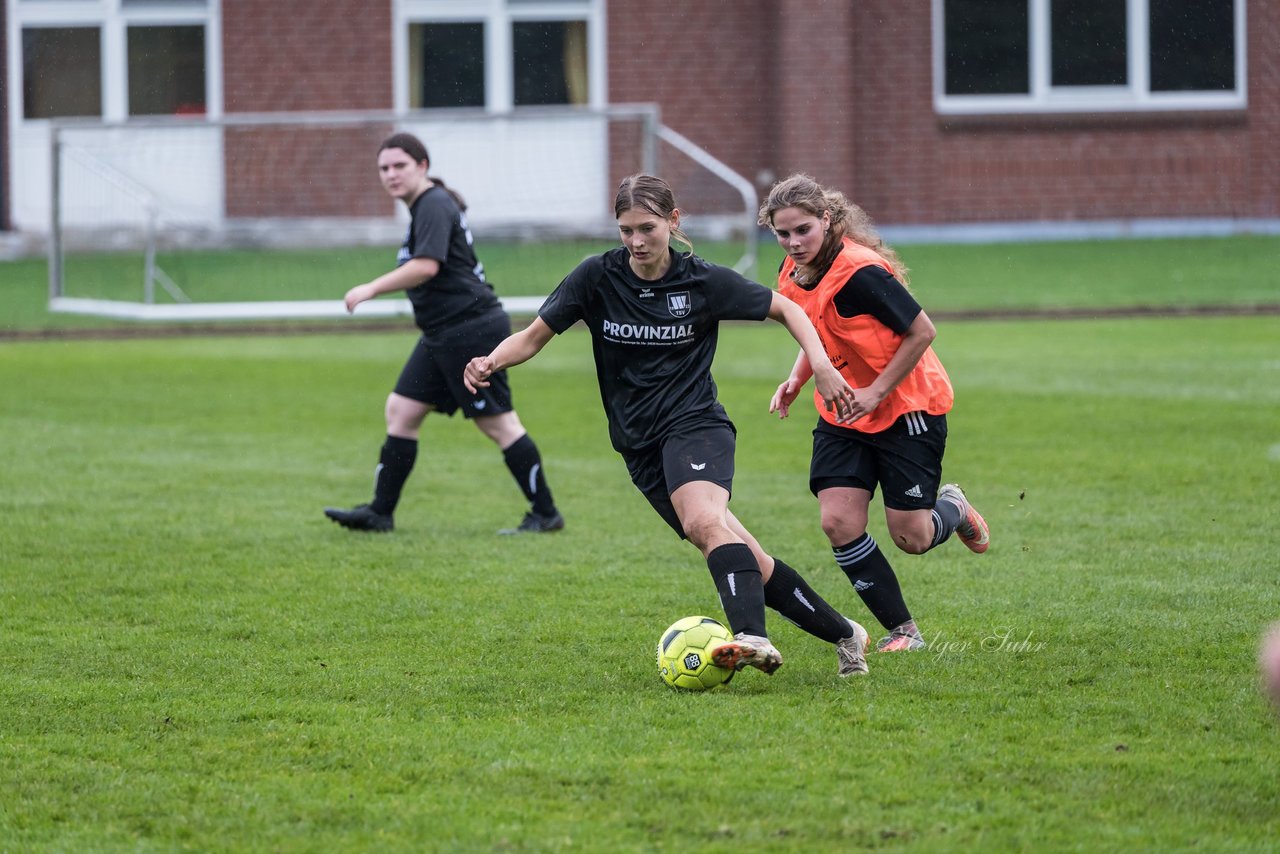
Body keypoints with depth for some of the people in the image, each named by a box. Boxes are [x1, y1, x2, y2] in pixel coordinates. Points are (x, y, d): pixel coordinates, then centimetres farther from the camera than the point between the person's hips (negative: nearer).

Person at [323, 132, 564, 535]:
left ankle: (546, 514, 0)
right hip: (442, 335, 11)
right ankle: (380, 512, 11)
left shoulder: (434, 206, -14)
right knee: (401, 411, 8)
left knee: (498, 423, -6)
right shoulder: (424, 206, 17)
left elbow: (426, 266, -27)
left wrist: (371, 289, -23)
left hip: (471, 329, -11)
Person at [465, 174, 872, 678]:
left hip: (695, 425, -3)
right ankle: (843, 635, 16)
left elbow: (786, 310, 7)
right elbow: (533, 338, 2)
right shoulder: (597, 277, -1)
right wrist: (491, 362, -19)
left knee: (703, 522, -34)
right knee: (751, 563, 1)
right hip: (639, 444, 3)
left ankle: (753, 638, -50)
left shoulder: (704, 281, -5)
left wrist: (822, 368, -7)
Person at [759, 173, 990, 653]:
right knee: (838, 522, -10)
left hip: (906, 409, -7)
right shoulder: (793, 275, -1)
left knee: (911, 538, -3)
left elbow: (922, 331, -19)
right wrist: (796, 380, 0)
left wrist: (877, 392, -19)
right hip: (842, 415, 7)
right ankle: (903, 631, 3)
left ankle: (953, 509, 34)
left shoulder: (859, 273, -26)